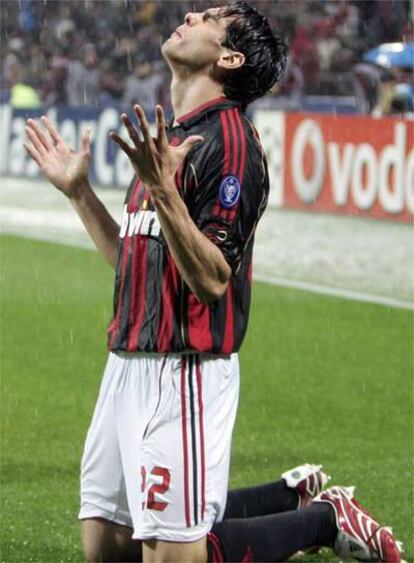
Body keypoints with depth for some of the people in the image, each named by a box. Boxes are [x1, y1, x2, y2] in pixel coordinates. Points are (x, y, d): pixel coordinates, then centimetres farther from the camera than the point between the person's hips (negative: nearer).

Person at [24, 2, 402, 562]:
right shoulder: (167, 137, 17)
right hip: (129, 364, 9)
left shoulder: (227, 141, -13)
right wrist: (78, 191, 20)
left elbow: (213, 280, -21)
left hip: (184, 371, -9)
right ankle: (293, 495, 26)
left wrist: (163, 191, -31)